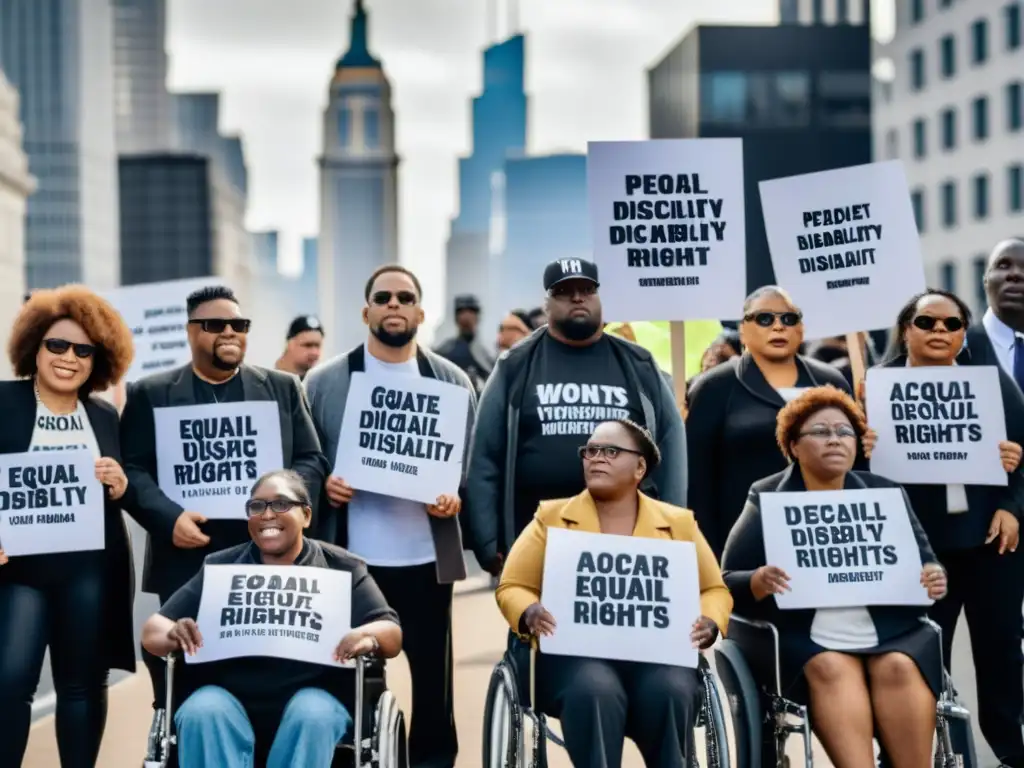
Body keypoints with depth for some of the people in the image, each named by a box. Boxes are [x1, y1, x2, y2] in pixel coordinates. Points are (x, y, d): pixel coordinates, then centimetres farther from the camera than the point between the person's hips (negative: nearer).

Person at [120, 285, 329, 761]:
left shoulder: (282, 388, 12)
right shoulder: (151, 394, 8)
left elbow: (312, 460, 8)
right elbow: (132, 468, 1)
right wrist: (169, 518, -15)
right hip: (186, 561, -1)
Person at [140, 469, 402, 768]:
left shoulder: (342, 568, 9)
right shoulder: (220, 567, 13)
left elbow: (392, 634, 1)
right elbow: (153, 630, 8)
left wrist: (368, 636, -25)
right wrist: (174, 635, -18)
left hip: (309, 696, -1)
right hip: (227, 696, 1)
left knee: (313, 716, -32)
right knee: (201, 712, -29)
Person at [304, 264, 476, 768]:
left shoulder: (452, 381, 6)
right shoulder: (324, 382, 4)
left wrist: (457, 494, -11)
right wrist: (322, 485, -13)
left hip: (426, 557, 1)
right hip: (350, 557, -1)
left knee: (432, 674, 6)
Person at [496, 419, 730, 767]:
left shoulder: (678, 522, 17)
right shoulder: (551, 517, 14)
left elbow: (715, 590, 17)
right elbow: (513, 587, 11)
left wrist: (708, 623, -6)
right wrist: (530, 614, -13)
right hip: (574, 652, -1)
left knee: (670, 691, -34)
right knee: (594, 691, -36)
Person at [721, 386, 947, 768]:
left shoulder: (886, 494, 15)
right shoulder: (766, 499, 8)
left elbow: (925, 566, 15)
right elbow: (728, 584, 4)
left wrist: (935, 580, -9)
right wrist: (760, 582, -19)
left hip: (891, 632, 2)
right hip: (806, 637, -2)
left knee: (899, 667, -28)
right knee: (831, 668, -31)